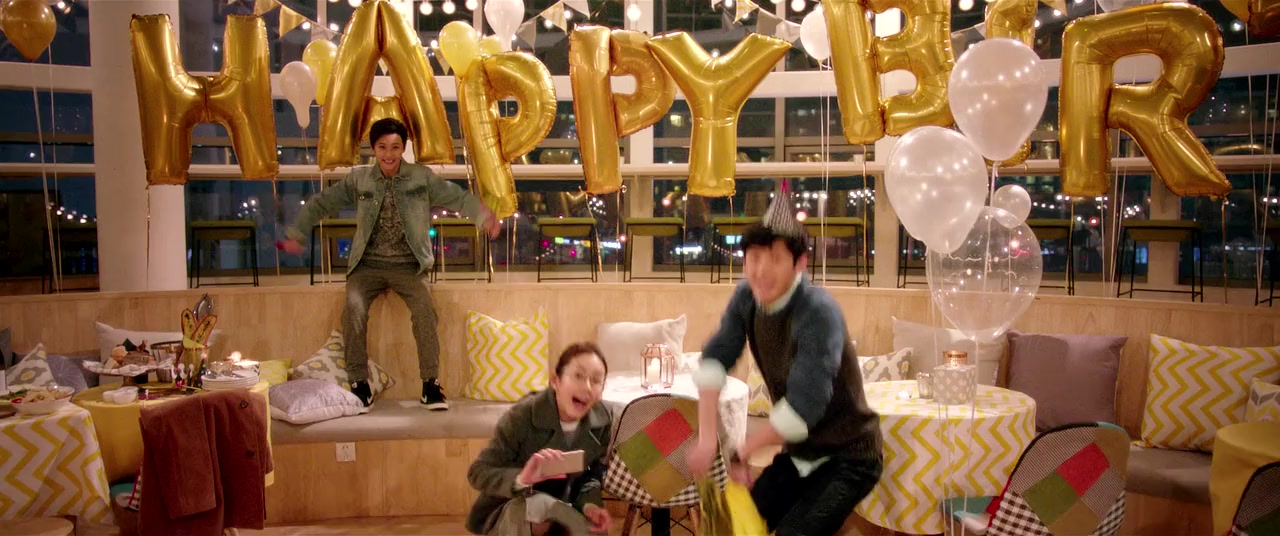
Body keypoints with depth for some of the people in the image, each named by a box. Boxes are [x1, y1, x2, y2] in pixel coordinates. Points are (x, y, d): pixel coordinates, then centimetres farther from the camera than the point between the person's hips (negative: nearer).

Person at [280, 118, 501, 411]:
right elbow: (321, 203, 14)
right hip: (368, 264, 1)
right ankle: (360, 384, -12)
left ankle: (431, 384, -16)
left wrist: (485, 217, -12)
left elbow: (459, 198, 3)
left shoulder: (422, 177, 2)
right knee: (354, 309, -26)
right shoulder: (358, 179, 5)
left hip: (407, 265, -1)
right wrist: (296, 233, 10)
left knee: (425, 310, -27)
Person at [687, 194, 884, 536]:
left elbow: (803, 407, -32)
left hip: (848, 458, -6)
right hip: (798, 453, 7)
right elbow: (715, 358, -6)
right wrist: (707, 437, -18)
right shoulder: (746, 298, -7)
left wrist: (742, 450, -20)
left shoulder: (818, 313, -28)